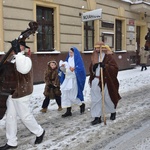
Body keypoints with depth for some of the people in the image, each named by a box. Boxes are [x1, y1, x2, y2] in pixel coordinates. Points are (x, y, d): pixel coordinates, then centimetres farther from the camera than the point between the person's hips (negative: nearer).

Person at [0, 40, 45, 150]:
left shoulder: (25, 59, -18)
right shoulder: (14, 59, 10)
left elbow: (24, 69, -42)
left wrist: (17, 52, -41)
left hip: (21, 94, -9)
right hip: (12, 93, 9)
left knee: (25, 116, 4)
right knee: (10, 117, 12)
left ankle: (40, 132, 28)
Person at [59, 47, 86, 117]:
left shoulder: (78, 60, -6)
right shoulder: (68, 59, 14)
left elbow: (80, 69, -16)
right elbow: (64, 71, 15)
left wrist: (74, 69, -32)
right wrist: (62, 67, -5)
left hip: (74, 80, -7)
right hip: (67, 79, 7)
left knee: (72, 96, -4)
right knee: (65, 95, 3)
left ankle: (82, 104, 23)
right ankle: (68, 111, 11)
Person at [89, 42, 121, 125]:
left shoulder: (108, 56, -10)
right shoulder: (95, 57, 8)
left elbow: (115, 68, -14)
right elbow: (91, 69, 14)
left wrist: (105, 66, -27)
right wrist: (94, 67, -9)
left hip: (105, 81, -5)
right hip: (95, 81, 5)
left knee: (108, 98, 8)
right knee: (95, 99, 3)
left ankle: (113, 112, 36)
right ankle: (97, 117, 11)